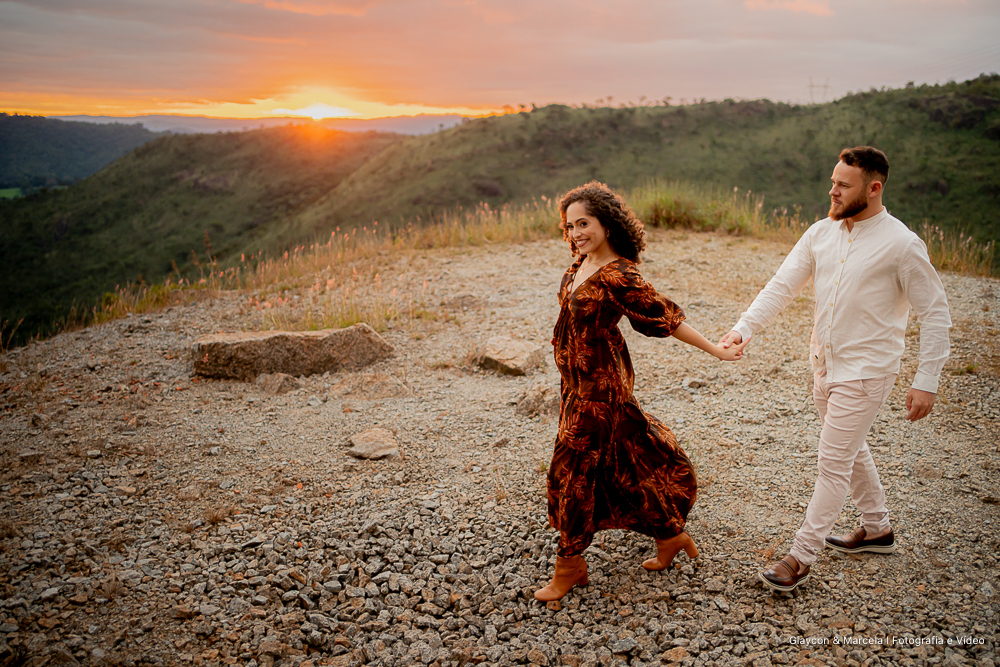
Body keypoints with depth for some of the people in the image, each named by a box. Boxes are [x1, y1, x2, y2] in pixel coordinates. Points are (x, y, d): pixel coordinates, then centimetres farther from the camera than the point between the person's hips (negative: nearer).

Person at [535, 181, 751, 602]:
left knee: (573, 468, 0)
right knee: (622, 461, 18)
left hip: (598, 383, -9)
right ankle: (668, 535, 35)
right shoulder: (582, 263, 3)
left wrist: (715, 350, -8)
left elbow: (666, 318, -15)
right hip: (577, 380, 9)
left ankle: (569, 566, 17)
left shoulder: (617, 276, -21)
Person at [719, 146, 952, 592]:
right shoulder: (821, 233, 1)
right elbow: (782, 286, -2)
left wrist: (926, 382, -13)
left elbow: (935, 313, -10)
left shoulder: (902, 245, -15)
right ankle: (877, 529, 42)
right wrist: (742, 328, -17)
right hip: (825, 365, 7)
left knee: (833, 462, -4)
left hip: (865, 371, -7)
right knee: (850, 450, 21)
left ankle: (801, 557, 7)